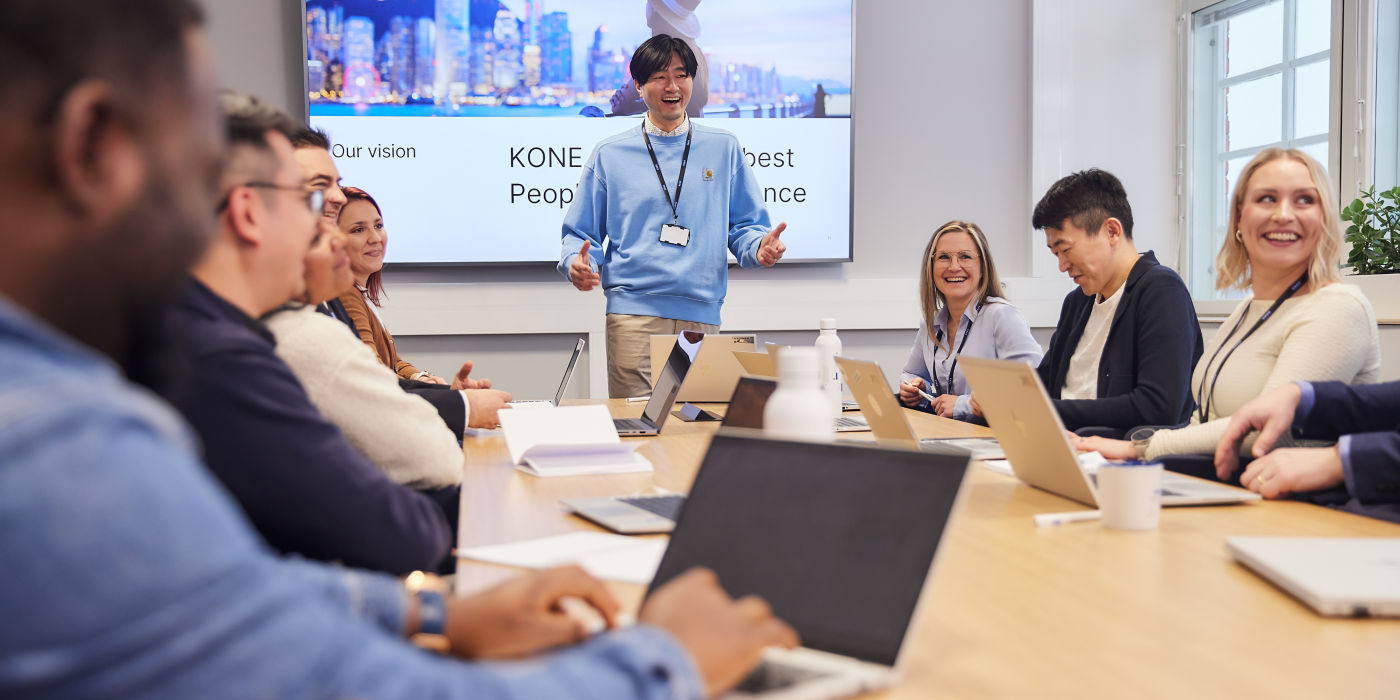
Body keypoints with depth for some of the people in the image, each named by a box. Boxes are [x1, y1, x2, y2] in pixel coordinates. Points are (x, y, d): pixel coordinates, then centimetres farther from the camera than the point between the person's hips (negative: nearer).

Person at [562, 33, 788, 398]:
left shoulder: (724, 149, 14)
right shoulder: (609, 154, 11)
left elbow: (746, 226, 15)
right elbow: (580, 233, 12)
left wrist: (759, 247, -8)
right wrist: (577, 263, -10)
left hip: (701, 314, 1)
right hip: (633, 310, -1)